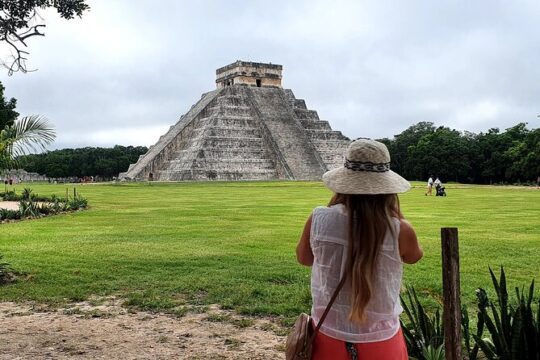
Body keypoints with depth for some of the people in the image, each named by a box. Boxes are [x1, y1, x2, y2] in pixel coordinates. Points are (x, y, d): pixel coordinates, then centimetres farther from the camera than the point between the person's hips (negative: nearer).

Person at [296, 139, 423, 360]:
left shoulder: (319, 220, -16)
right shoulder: (399, 230, -18)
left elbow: (303, 257, 5)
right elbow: (414, 256, 6)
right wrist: (397, 214, 8)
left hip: (328, 338, 1)